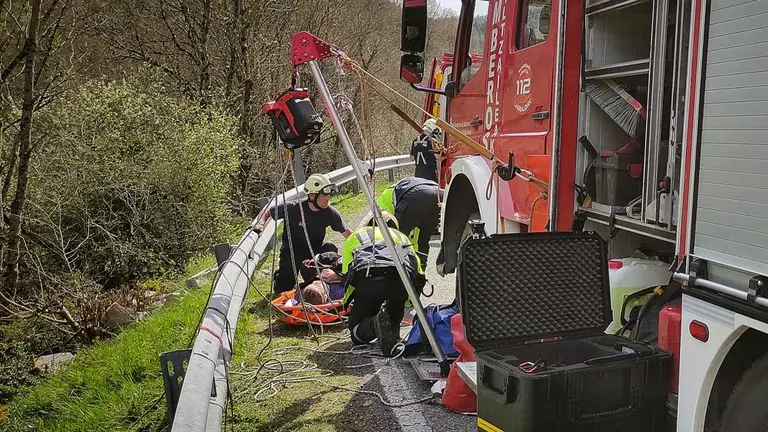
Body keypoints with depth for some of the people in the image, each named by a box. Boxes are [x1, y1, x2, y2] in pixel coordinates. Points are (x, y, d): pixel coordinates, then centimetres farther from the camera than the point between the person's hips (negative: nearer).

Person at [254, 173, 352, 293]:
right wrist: (260, 223, -29)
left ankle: (309, 275, -1)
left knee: (331, 250, -29)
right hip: (291, 253, -2)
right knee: (282, 289, -5)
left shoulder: (330, 213, -16)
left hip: (314, 252, 2)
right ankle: (280, 274, 34)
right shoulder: (293, 208, -24)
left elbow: (345, 232, -3)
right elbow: (268, 212, -11)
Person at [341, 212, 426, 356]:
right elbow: (419, 272, 29)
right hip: (400, 277, 1)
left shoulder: (355, 236, 37)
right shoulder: (400, 235, 39)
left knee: (357, 335, 13)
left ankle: (374, 324, -22)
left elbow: (346, 275, 25)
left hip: (366, 277, -1)